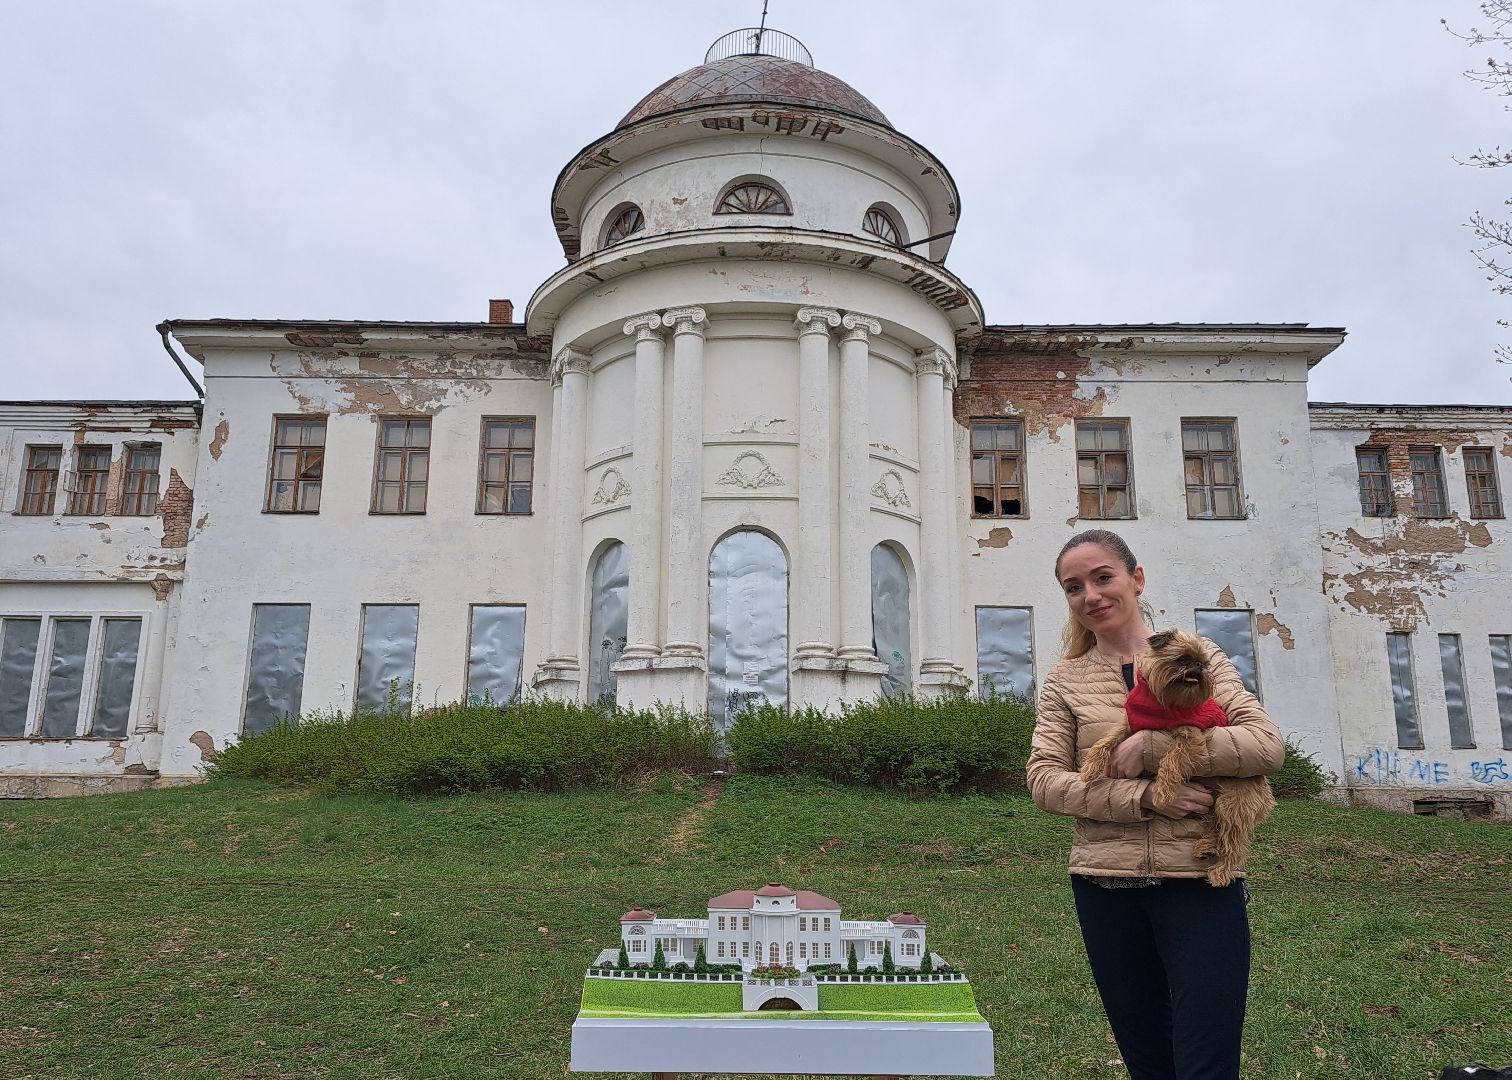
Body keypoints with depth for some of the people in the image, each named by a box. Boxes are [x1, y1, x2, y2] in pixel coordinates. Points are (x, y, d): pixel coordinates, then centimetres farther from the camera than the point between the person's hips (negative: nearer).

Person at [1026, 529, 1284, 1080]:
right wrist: (1148, 797, -17)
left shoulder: (1198, 656, 4)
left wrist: (1152, 745, -16)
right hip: (1106, 888, 2)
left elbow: (1267, 745, -8)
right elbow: (1044, 780, -5)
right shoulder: (1065, 681, 6)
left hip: (1201, 883, -2)